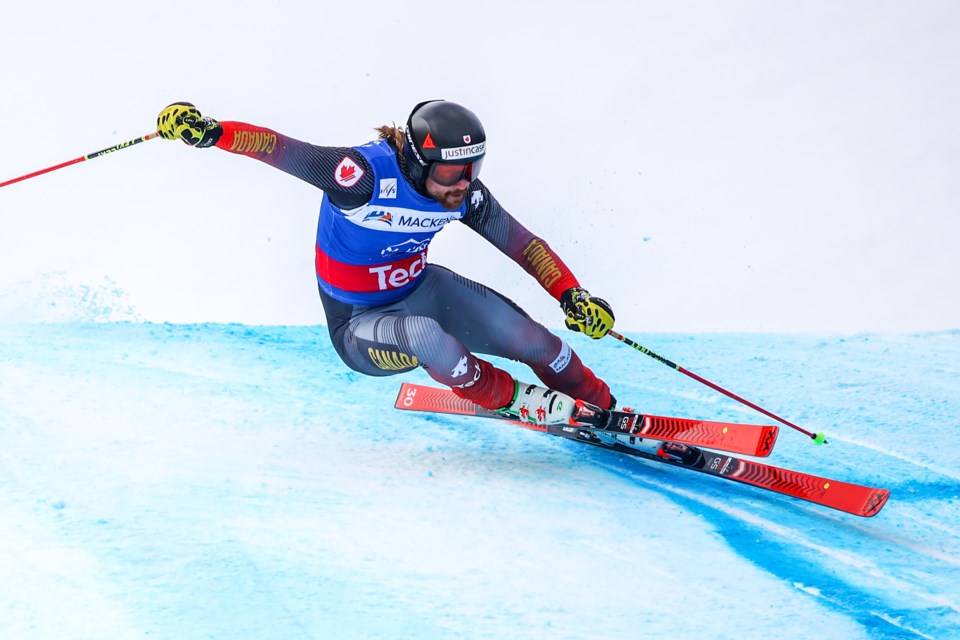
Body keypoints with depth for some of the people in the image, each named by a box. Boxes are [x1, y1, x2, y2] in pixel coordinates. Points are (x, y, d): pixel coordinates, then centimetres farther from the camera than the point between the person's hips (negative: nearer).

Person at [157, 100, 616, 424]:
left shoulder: (464, 193, -14)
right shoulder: (367, 174, -31)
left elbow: (520, 241, -3)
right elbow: (282, 150, -35)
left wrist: (571, 295, -12)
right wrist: (211, 133, -49)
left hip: (419, 290, 5)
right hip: (358, 326, -5)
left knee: (527, 337, -13)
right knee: (425, 337, -39)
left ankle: (601, 407, 16)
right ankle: (508, 399, -10)